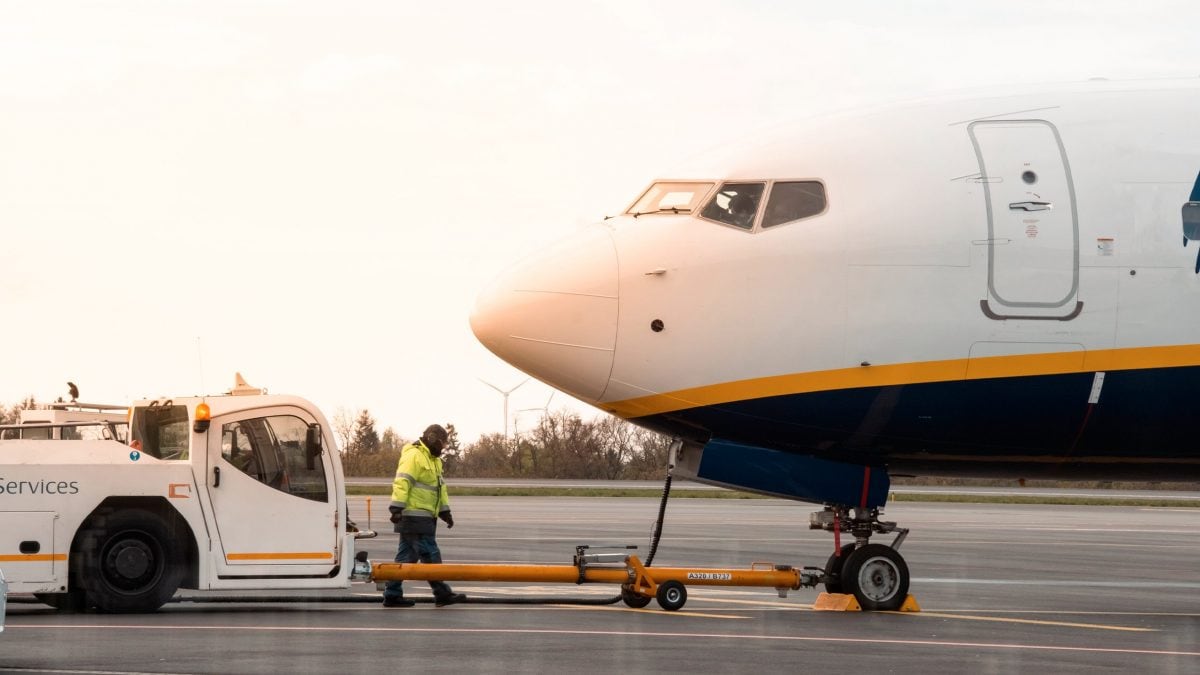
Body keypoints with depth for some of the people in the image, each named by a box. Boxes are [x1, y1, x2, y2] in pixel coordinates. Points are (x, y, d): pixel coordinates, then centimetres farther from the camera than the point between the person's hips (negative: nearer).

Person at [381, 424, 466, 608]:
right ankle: (442, 594, -5)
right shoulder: (413, 456, -11)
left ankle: (392, 595, 12)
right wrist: (397, 508, -27)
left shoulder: (434, 459, 22)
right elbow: (402, 482, -20)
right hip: (413, 515, -11)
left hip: (425, 517, 11)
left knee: (407, 556, 10)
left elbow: (440, 486, 29)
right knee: (430, 555, -7)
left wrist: (445, 511, 28)